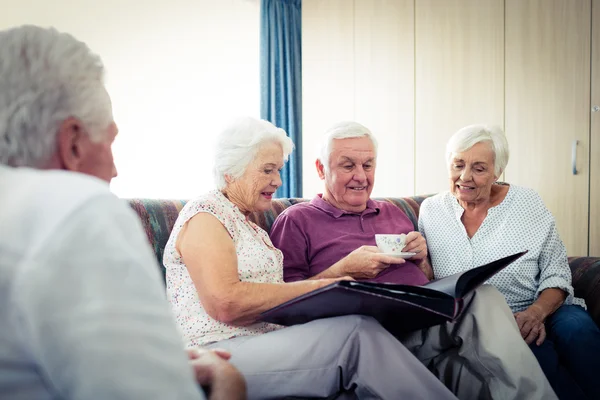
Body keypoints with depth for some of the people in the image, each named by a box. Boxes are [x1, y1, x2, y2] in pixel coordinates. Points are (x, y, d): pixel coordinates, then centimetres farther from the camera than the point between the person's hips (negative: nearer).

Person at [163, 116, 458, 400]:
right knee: (357, 331, -28)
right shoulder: (204, 215, -1)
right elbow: (225, 303, -16)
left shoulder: (251, 229, 27)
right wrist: (315, 287, -12)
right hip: (220, 352, -7)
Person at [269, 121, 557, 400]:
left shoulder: (393, 213, 27)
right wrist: (344, 270, -11)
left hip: (427, 315, 6)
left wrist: (421, 259, 7)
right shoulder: (296, 221, 8)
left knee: (484, 296, -27)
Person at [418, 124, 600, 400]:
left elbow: (556, 271, 0)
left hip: (543, 310, 1)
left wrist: (537, 313, -19)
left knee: (577, 330, -33)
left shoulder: (527, 202, 4)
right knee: (535, 348, -33)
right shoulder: (431, 210, 8)